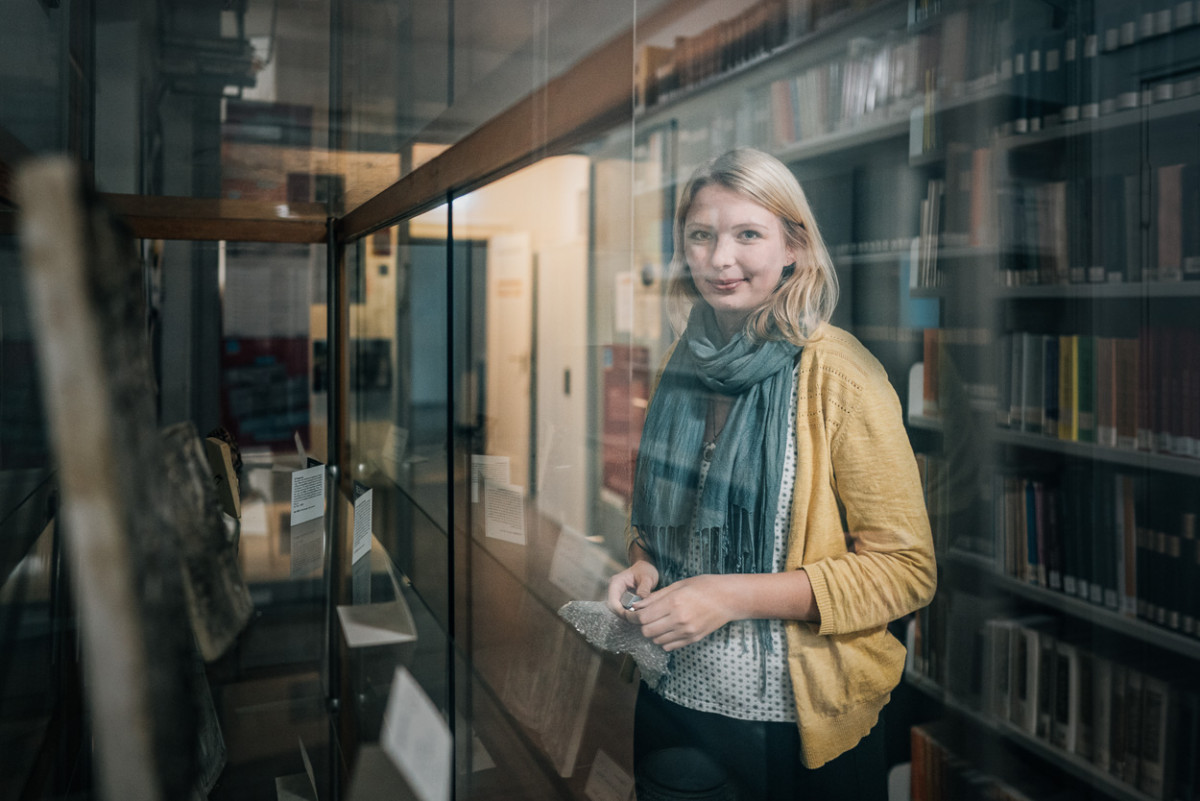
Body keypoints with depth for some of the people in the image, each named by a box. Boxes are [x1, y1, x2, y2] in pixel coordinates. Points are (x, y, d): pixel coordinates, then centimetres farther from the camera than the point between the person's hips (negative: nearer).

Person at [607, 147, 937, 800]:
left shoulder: (837, 375, -16)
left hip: (797, 723, -5)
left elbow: (906, 569, -16)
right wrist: (642, 565, -5)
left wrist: (733, 596, -23)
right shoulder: (682, 362, 2)